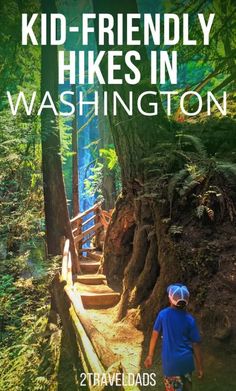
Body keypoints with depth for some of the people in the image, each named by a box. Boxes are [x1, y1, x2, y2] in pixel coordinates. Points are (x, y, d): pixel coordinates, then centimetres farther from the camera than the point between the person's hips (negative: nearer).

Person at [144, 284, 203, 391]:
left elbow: (155, 335, -4)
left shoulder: (163, 314, -11)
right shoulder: (190, 319, -8)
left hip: (171, 362, -2)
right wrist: (199, 366, 6)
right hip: (186, 360, 2)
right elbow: (196, 344, -4)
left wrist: (150, 356, 7)